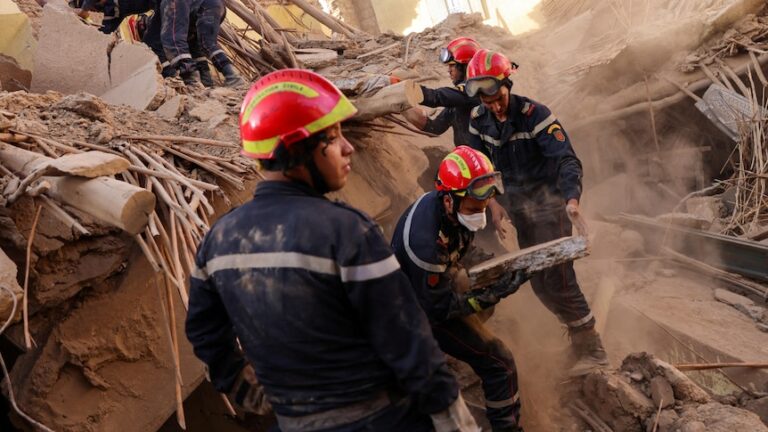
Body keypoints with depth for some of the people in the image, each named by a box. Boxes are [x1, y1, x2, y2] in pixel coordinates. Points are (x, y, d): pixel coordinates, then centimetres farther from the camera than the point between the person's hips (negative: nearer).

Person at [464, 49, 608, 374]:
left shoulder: (534, 115, -20)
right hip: (518, 206, 6)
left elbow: (566, 159, -26)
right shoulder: (479, 120, -1)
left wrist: (572, 201, -42)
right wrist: (493, 202, -5)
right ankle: (577, 330, 28)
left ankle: (591, 349, -4)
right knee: (539, 282, 10)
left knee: (557, 277, -13)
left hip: (548, 203, -6)